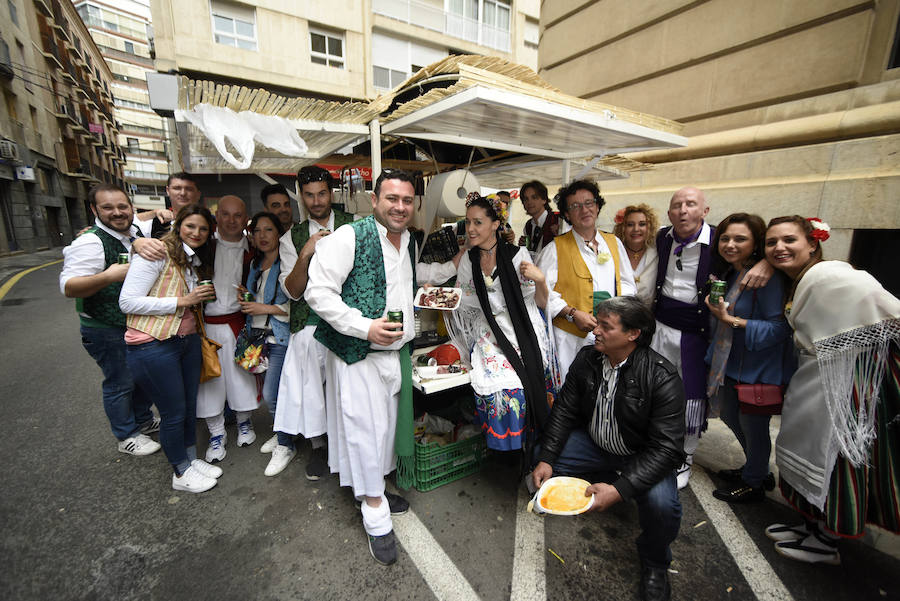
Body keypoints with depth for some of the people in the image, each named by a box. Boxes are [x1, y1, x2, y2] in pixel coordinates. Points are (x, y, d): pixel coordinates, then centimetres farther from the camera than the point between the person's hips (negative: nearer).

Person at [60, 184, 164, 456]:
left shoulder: (135, 234, 4)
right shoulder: (90, 242, -20)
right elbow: (68, 287, -23)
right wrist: (108, 276, -36)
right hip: (107, 331, -8)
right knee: (120, 383, 7)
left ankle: (144, 420, 43)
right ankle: (127, 437, 26)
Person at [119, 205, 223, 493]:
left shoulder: (198, 261, 13)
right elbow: (128, 302, -17)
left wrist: (203, 297, 4)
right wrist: (182, 301, -20)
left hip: (188, 340, 8)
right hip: (153, 346, -7)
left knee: (190, 406, 17)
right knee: (174, 413, 6)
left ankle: (191, 459, 37)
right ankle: (181, 473, 27)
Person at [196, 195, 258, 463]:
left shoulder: (251, 249, 1)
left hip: (237, 321, 1)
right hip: (205, 323, -1)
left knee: (241, 373, 11)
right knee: (210, 378, 9)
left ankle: (244, 421, 35)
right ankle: (216, 433, 28)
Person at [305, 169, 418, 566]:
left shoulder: (410, 243, 11)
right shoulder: (349, 237, -13)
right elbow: (318, 292, -17)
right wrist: (366, 327, -23)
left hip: (396, 352, 7)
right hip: (358, 354, -7)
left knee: (386, 423, 18)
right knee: (365, 427, 0)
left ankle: (374, 490, 41)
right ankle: (376, 518, 19)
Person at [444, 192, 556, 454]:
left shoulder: (518, 255, -4)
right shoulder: (468, 261, 7)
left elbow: (541, 303, -1)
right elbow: (463, 304, 16)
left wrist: (540, 280, -18)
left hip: (524, 339, -2)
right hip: (489, 342, 2)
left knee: (520, 394, -13)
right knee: (497, 393, -13)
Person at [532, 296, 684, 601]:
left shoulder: (662, 377, -26)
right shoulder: (587, 358, -11)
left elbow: (666, 447, -27)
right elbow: (564, 409, -5)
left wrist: (620, 489, -37)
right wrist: (546, 459, -15)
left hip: (642, 457, -4)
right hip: (595, 443, 4)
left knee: (661, 503, -31)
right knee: (540, 459, -9)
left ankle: (655, 564, 6)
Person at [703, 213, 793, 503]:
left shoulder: (768, 277, -22)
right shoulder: (728, 274, 6)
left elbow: (779, 328, -24)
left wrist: (731, 320, -27)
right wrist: (716, 306, 1)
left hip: (759, 367, -9)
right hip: (732, 362, 9)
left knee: (752, 425, 9)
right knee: (731, 417, 23)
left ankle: (754, 484, 34)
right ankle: (756, 470, 47)